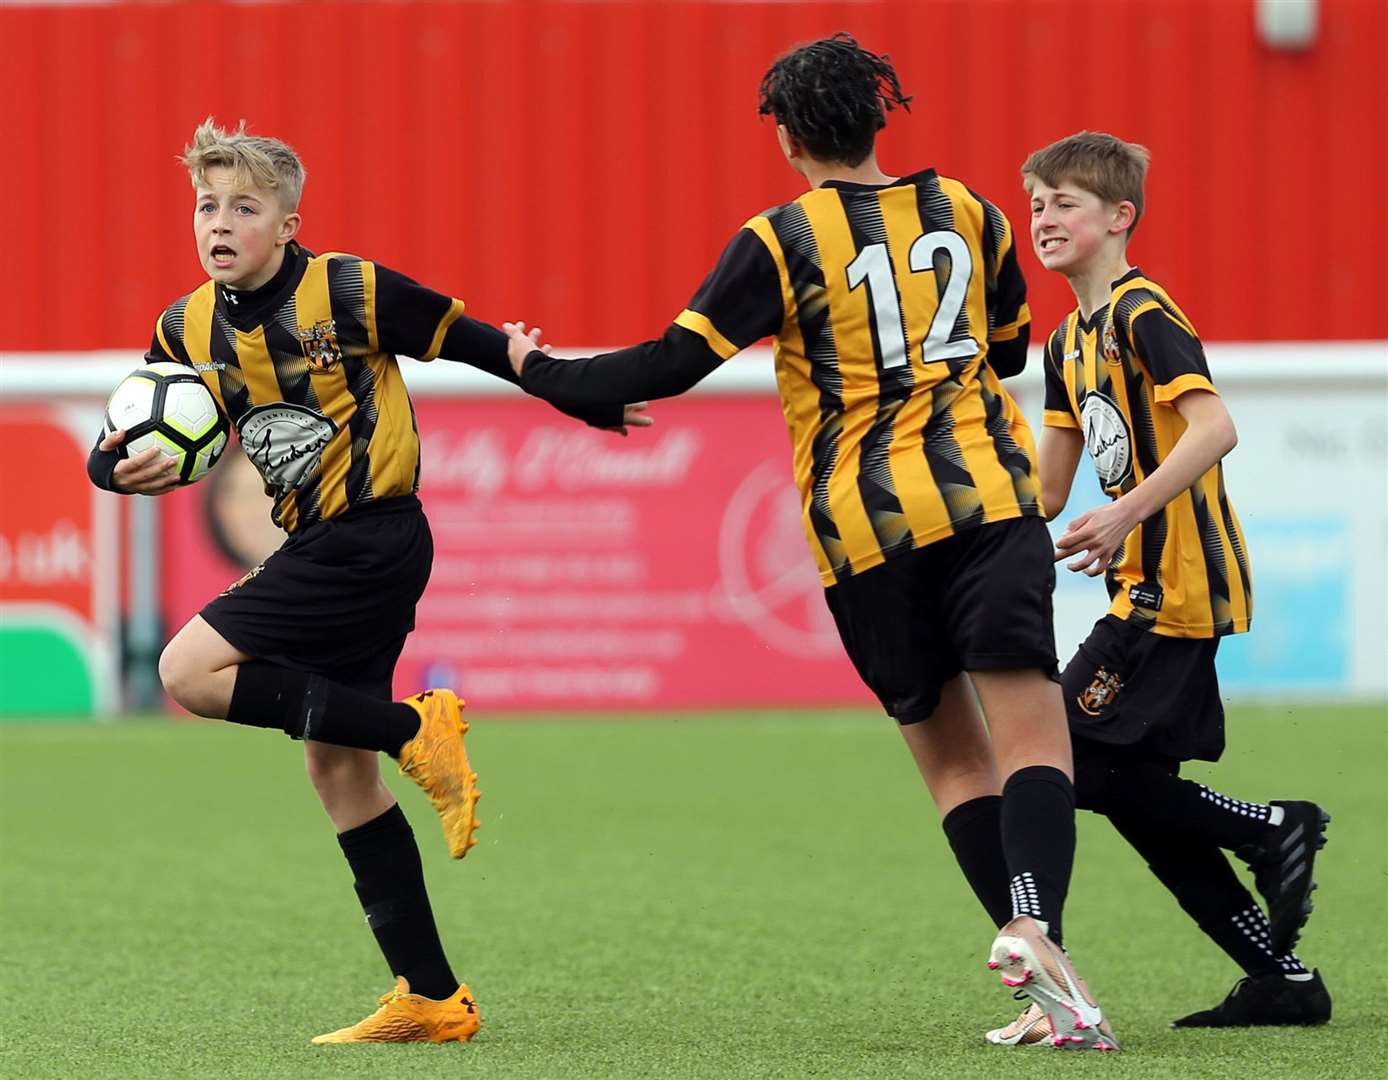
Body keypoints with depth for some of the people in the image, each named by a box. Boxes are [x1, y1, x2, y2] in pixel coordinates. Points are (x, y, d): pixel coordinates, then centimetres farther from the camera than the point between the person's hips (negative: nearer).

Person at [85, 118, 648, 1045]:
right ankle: (433, 999, 11)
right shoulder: (188, 330, 4)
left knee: (191, 673, -17)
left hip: (371, 539, -8)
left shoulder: (352, 293, -13)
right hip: (318, 548, 8)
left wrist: (588, 403, -1)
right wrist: (123, 470, -17)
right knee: (337, 771, 8)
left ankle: (412, 728, -12)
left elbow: (474, 343, -5)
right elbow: (117, 448, 7)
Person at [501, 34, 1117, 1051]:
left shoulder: (782, 240, -1)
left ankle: (1049, 988, -2)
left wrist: (543, 372, 9)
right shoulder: (964, 210, 10)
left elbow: (673, 365, -4)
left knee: (952, 754, 9)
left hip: (865, 524, -1)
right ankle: (1035, 924, -34)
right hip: (988, 495, 1)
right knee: (1032, 733, -7)